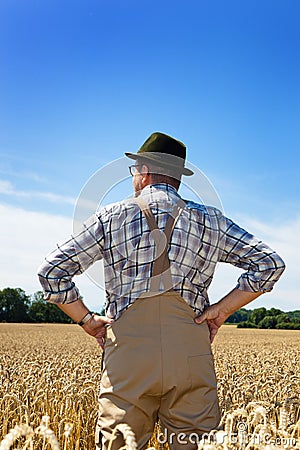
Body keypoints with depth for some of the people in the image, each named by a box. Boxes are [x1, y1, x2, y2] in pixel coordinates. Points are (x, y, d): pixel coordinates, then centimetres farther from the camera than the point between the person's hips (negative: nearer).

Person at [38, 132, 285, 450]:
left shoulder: (111, 217, 6)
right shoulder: (210, 221, 10)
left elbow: (52, 271, 4)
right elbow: (269, 263, 7)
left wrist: (87, 319, 12)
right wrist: (221, 310, 8)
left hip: (128, 352, -1)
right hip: (191, 355, 2)